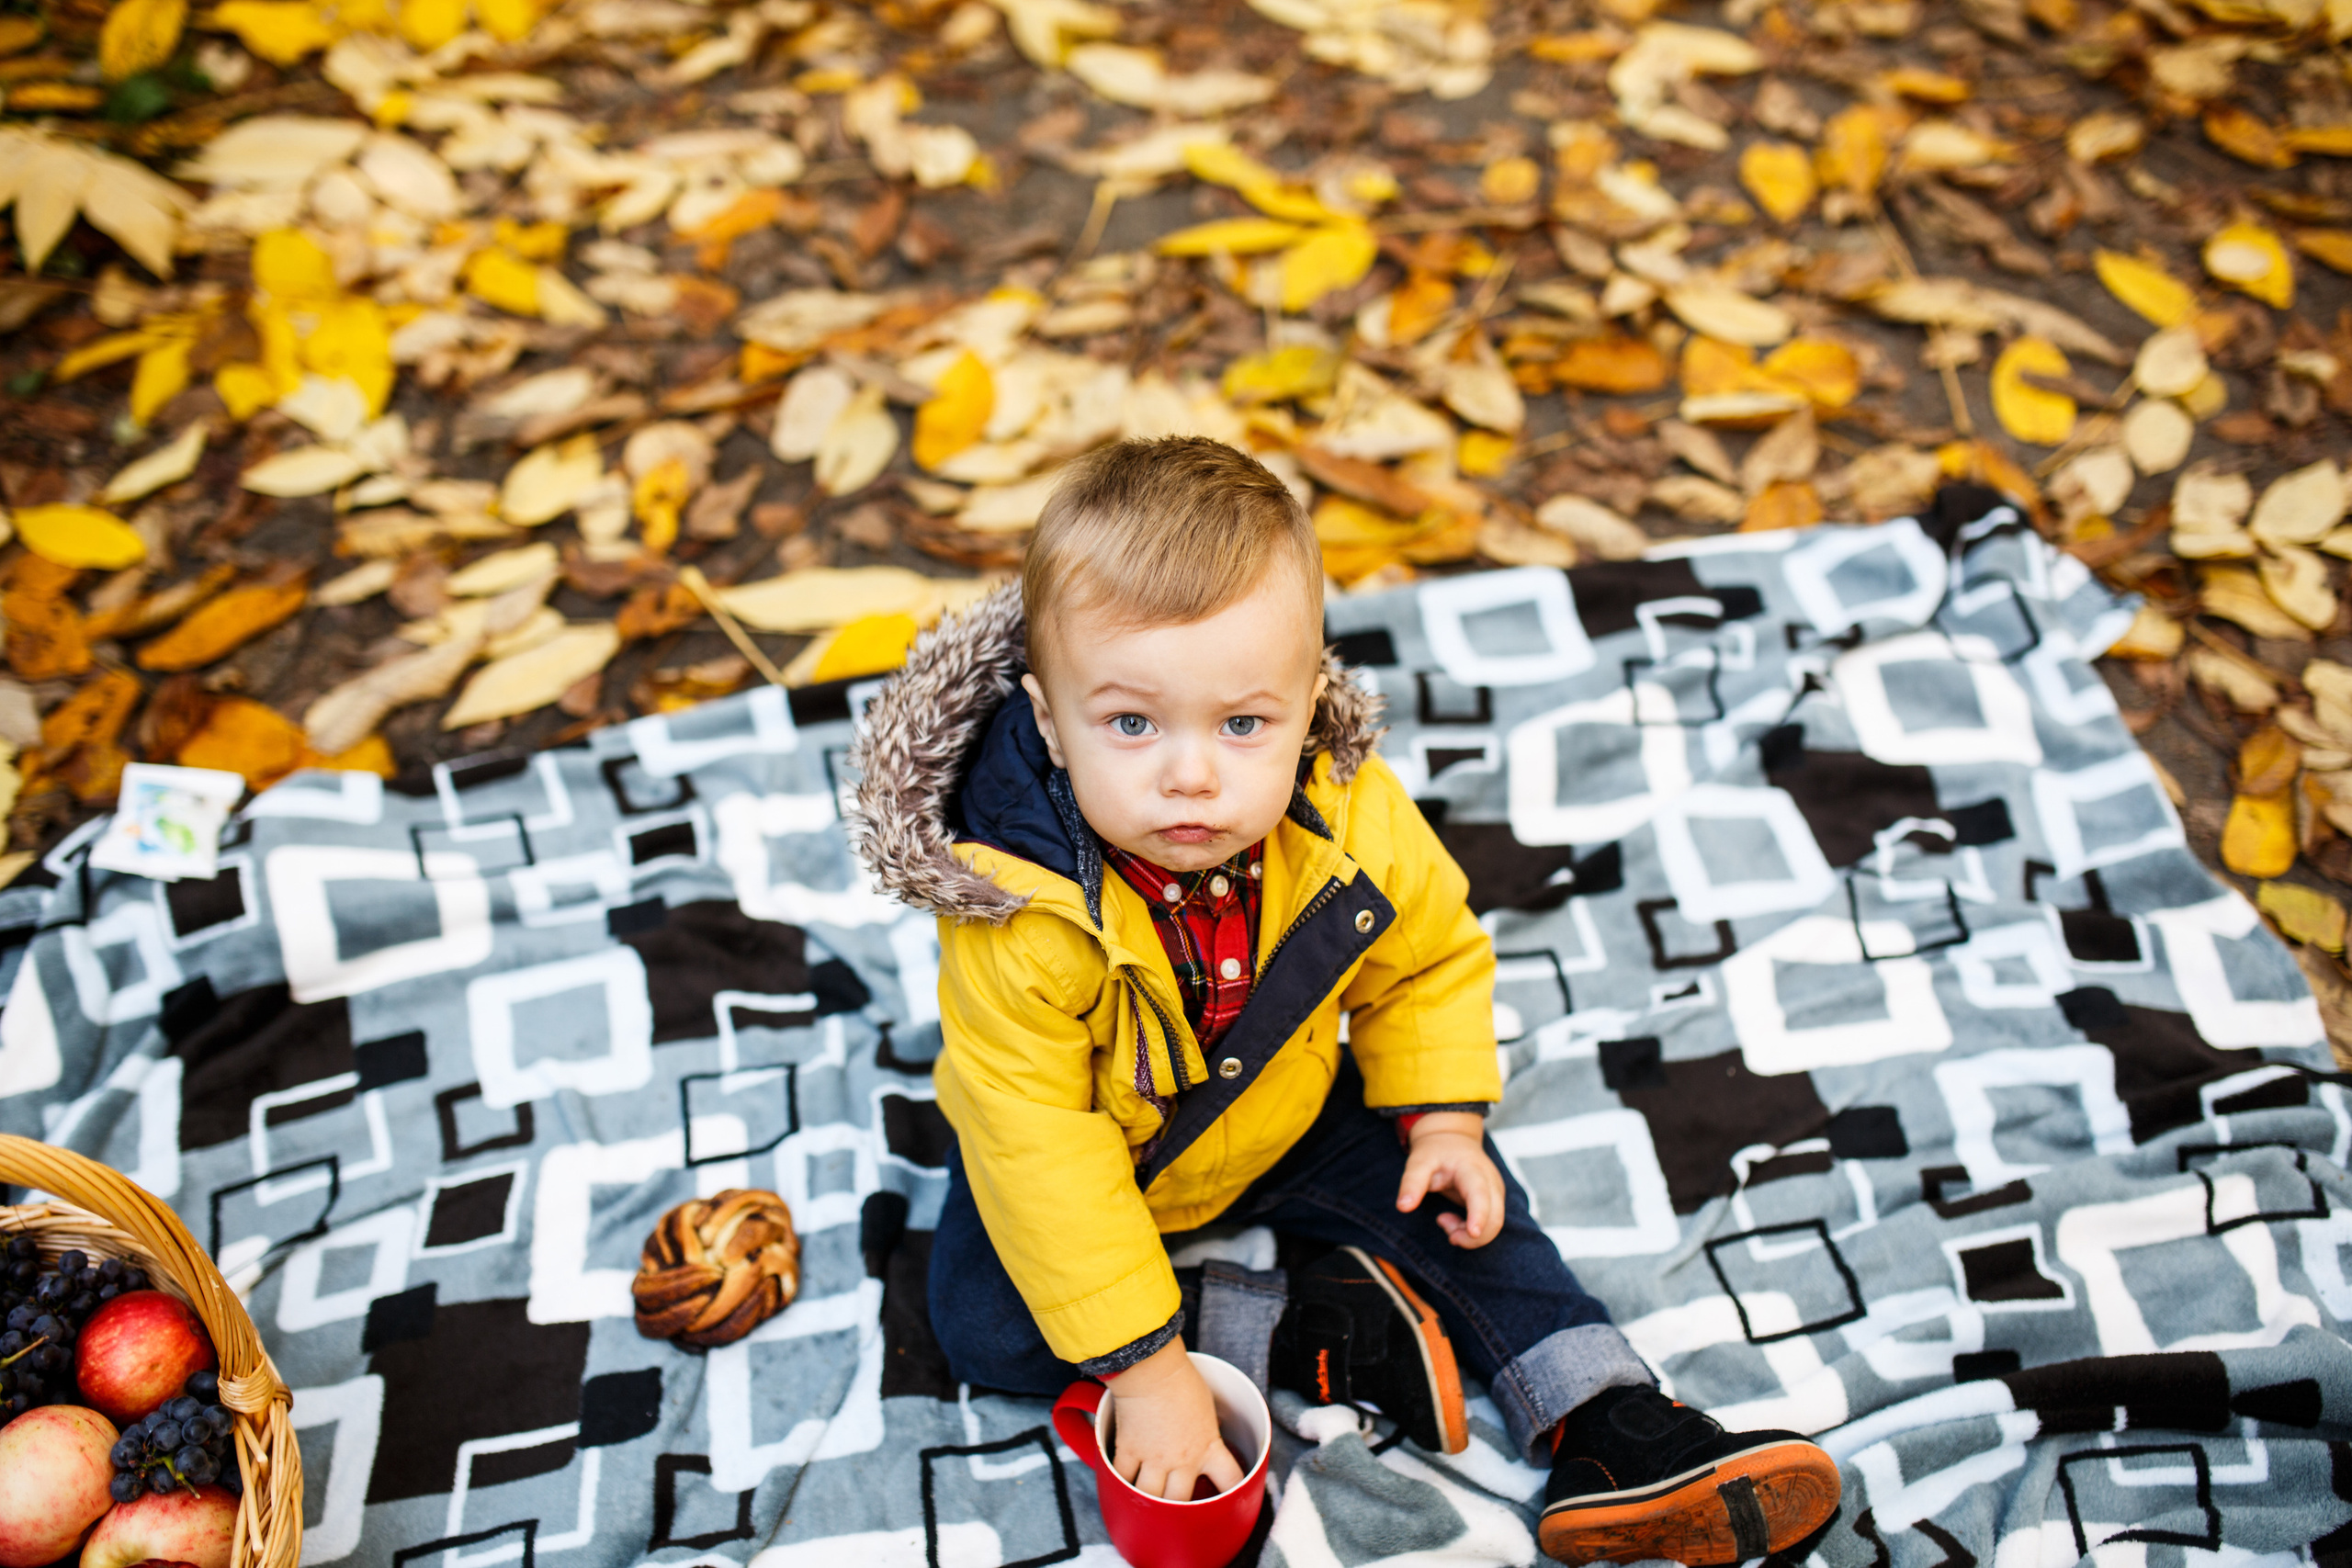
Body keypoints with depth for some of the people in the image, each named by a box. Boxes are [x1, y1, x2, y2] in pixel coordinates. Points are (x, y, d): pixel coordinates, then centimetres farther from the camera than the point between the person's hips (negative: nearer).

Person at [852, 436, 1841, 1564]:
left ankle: (1608, 1438, 2)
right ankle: (1332, 1332, -16)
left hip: (1284, 1125, 3)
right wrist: (1143, 1367, -29)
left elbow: (1429, 960, -3)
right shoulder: (1021, 915, -38)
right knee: (980, 1320, -20)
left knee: (1451, 1195, -6)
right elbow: (1034, 1145, -32)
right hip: (1092, 1154, -2)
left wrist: (1443, 1118, -14)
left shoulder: (1355, 832, -26)